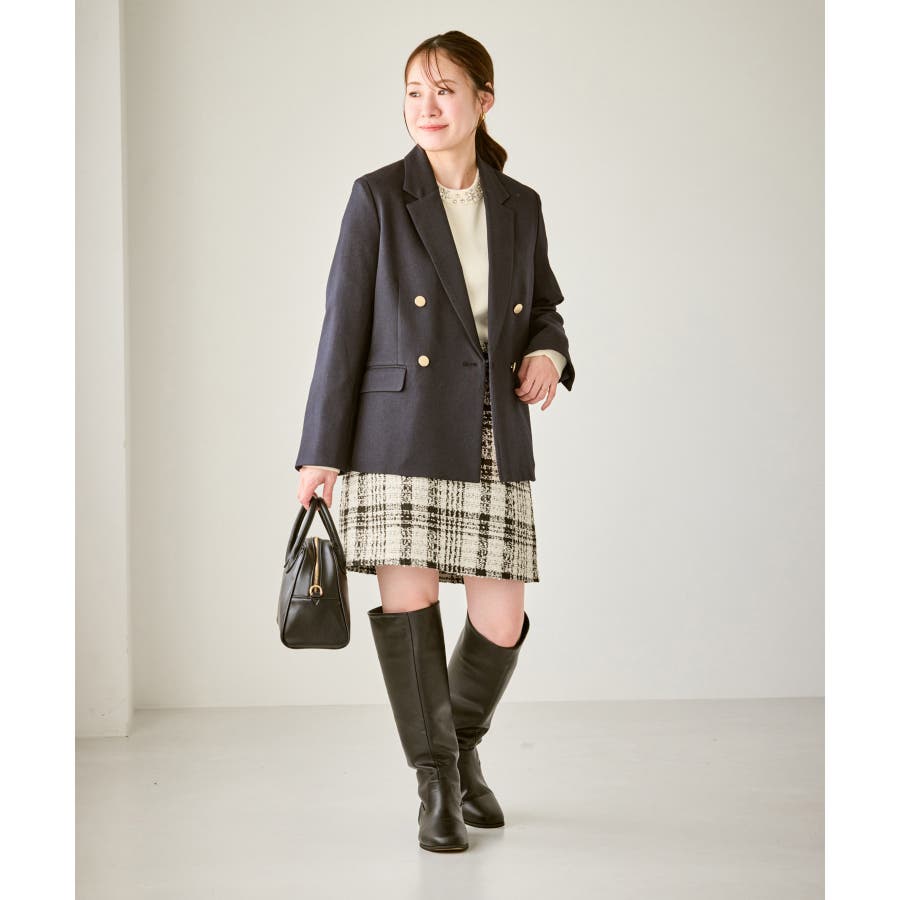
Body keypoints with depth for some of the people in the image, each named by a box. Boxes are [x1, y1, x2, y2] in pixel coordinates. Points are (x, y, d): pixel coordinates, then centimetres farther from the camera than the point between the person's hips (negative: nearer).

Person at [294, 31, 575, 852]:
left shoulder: (520, 206, 10)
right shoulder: (378, 197, 0)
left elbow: (544, 306, 22)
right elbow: (343, 326, -2)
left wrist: (548, 353, -3)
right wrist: (320, 453, -5)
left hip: (493, 441, 3)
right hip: (401, 437, -3)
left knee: (502, 621, 0)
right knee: (408, 599, -4)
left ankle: (463, 742, 30)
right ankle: (436, 782, 14)